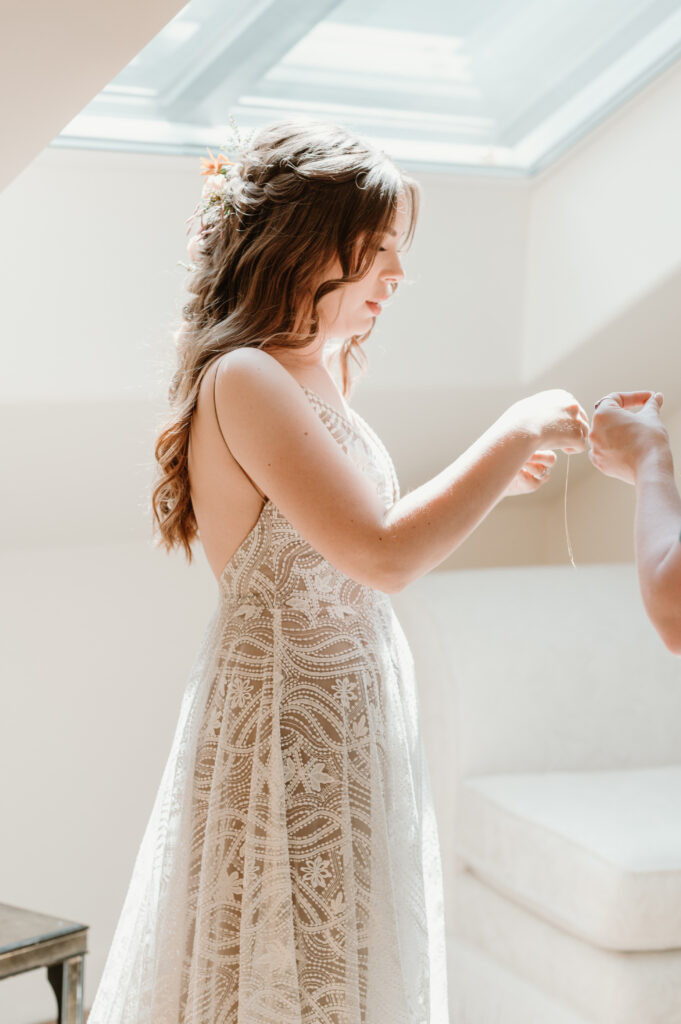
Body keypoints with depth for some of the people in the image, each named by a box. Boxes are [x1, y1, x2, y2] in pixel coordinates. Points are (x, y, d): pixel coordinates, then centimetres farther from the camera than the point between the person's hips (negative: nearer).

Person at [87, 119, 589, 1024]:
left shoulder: (321, 370, 10)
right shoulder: (245, 379, -19)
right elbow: (384, 556, -27)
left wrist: (484, 477, 13)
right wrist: (516, 433, -17)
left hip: (352, 715, 9)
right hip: (288, 720, -9)